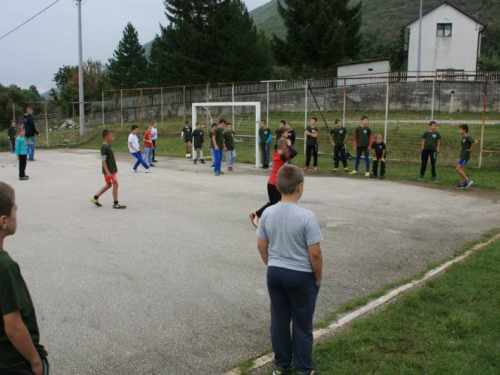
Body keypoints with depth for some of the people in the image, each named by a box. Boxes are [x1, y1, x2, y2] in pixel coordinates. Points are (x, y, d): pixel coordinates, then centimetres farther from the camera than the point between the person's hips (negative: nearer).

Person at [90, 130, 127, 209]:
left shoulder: (109, 145, 9)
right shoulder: (104, 147, -19)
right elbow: (103, 160, -21)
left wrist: (115, 168, 22)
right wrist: (107, 172, -24)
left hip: (112, 169, 10)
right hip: (109, 171, -10)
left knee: (108, 185, 17)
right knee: (115, 185, -3)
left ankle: (95, 198, 25)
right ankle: (116, 203, 5)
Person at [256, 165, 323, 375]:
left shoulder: (268, 213, -5)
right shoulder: (307, 216, -21)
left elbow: (261, 246, 4)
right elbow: (315, 253, -17)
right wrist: (318, 277, -2)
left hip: (274, 273, 5)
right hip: (301, 275, -4)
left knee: (279, 320, 17)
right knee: (302, 324, 11)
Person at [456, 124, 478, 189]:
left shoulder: (468, 137, -18)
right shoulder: (463, 137, 9)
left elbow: (476, 142, -32)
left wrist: (471, 149, -22)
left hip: (465, 156, -10)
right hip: (462, 155, 10)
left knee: (458, 169, -9)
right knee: (461, 169, 12)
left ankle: (468, 180, -6)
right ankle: (462, 183, 17)